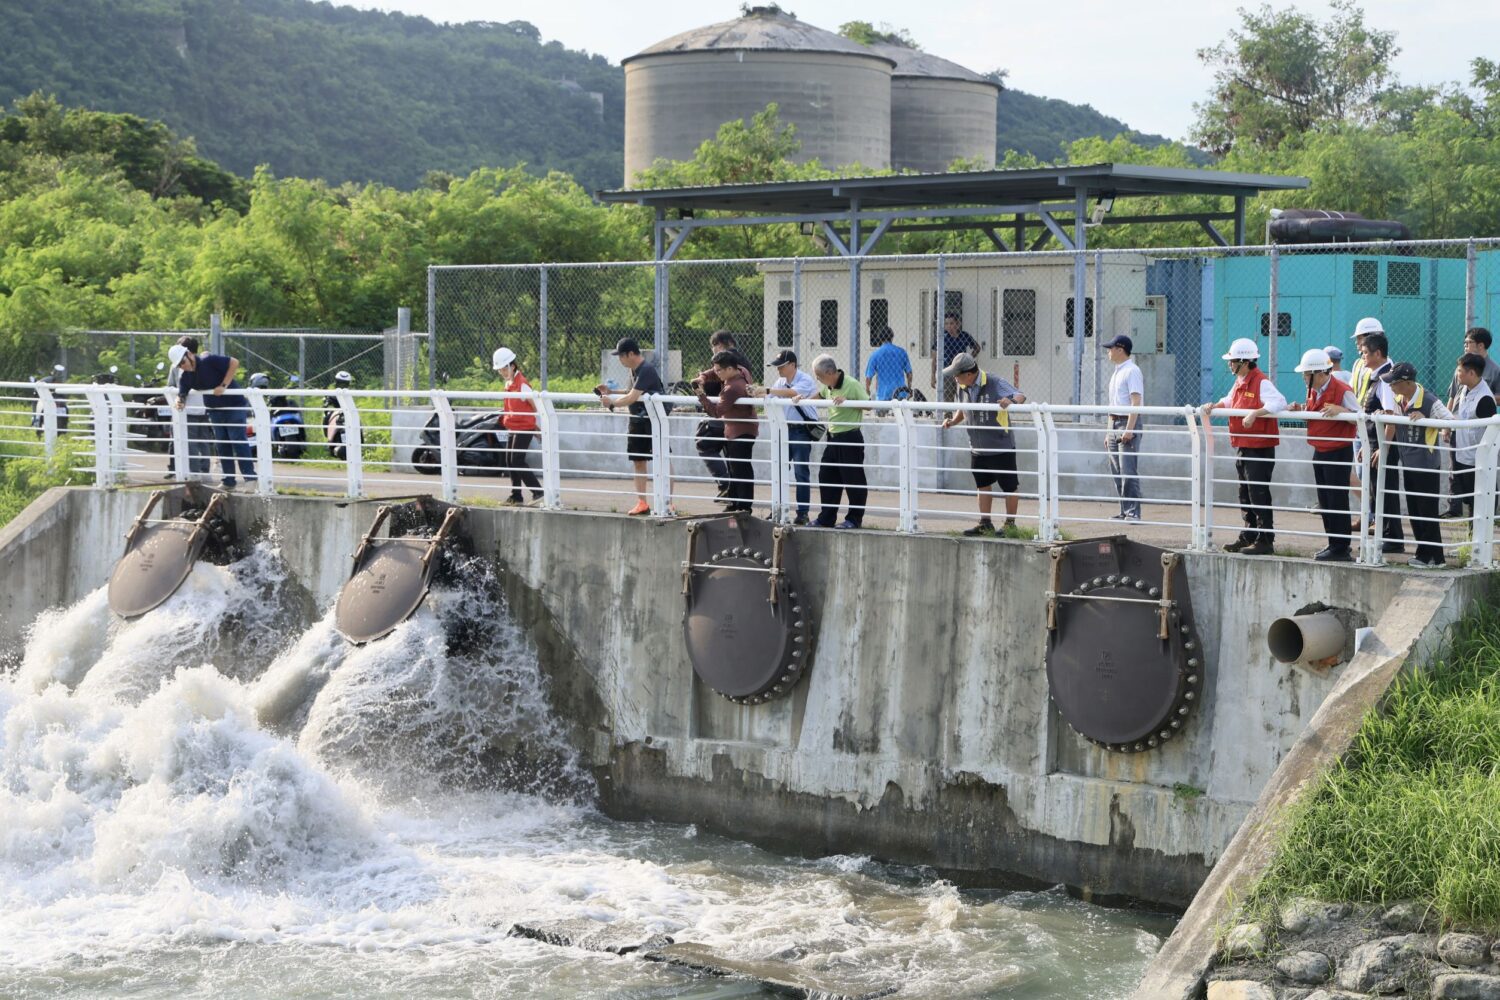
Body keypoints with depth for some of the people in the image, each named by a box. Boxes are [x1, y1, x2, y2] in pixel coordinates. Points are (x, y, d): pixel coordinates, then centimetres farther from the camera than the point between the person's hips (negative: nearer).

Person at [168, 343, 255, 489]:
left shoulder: (208, 361, -20)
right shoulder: (184, 377, -1)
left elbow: (234, 362, -22)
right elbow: (182, 394, 1)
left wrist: (223, 385, -25)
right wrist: (179, 402, -24)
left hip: (234, 405, -7)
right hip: (215, 410, 7)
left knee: (238, 441, -10)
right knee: (222, 445, 9)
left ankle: (250, 477, -9)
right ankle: (228, 482, 14)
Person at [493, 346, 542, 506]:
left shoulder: (522, 384, -16)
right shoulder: (508, 384, 10)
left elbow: (535, 406, -14)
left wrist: (537, 426, -9)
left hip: (523, 428, -9)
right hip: (512, 428, 9)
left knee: (517, 461, -13)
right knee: (509, 461, 11)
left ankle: (538, 492, -10)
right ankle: (516, 496, 18)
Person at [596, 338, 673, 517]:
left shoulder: (647, 370, -20)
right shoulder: (634, 370, 9)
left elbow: (631, 398, -25)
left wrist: (611, 402, -12)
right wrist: (609, 391, 8)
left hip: (653, 421, -10)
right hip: (637, 420, 10)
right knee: (638, 461, 10)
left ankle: (669, 504, -8)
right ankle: (642, 503, 18)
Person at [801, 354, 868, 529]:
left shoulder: (852, 385, -15)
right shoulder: (828, 387, 8)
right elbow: (820, 395, 29)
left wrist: (847, 401, -25)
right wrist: (804, 399, 12)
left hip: (850, 438, -9)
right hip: (833, 438, 9)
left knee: (853, 479, 0)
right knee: (826, 477, 11)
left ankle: (854, 519, 10)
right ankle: (826, 519, 19)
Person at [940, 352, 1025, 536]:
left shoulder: (995, 383, -17)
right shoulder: (962, 388, 2)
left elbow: (1020, 396, -17)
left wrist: (1011, 401, -39)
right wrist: (953, 421, -4)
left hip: (1001, 446, -6)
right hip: (977, 447, 6)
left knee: (1009, 486, 4)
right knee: (983, 485, 14)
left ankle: (1010, 524, 16)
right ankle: (985, 524, 24)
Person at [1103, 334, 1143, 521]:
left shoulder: (1131, 371, -10)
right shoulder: (1116, 372, 18)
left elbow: (1136, 402, -18)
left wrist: (1129, 429, -24)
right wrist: (1109, 431, 20)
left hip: (1128, 423, -10)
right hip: (1114, 424, 10)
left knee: (1128, 471, -11)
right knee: (1117, 472, 9)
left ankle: (1133, 512, -10)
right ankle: (1125, 512, 14)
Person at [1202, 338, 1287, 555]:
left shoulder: (1261, 382, -17)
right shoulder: (1239, 382, 13)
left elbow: (1279, 402, -28)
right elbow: (1230, 401, 26)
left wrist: (1255, 413, -34)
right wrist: (1215, 406, 7)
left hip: (1260, 448, -10)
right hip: (1243, 447, 10)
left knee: (1259, 495, -7)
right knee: (1245, 494, 17)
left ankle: (1265, 540, -2)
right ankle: (1248, 536, 26)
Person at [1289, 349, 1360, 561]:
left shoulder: (1341, 390, -16)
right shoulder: (1314, 390, 9)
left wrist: (1339, 410, -31)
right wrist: (1301, 408, 2)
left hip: (1338, 452, -9)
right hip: (1320, 452, 9)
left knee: (1337, 501, -5)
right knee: (1324, 501, 13)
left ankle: (1341, 549, 1)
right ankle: (1333, 544, 22)